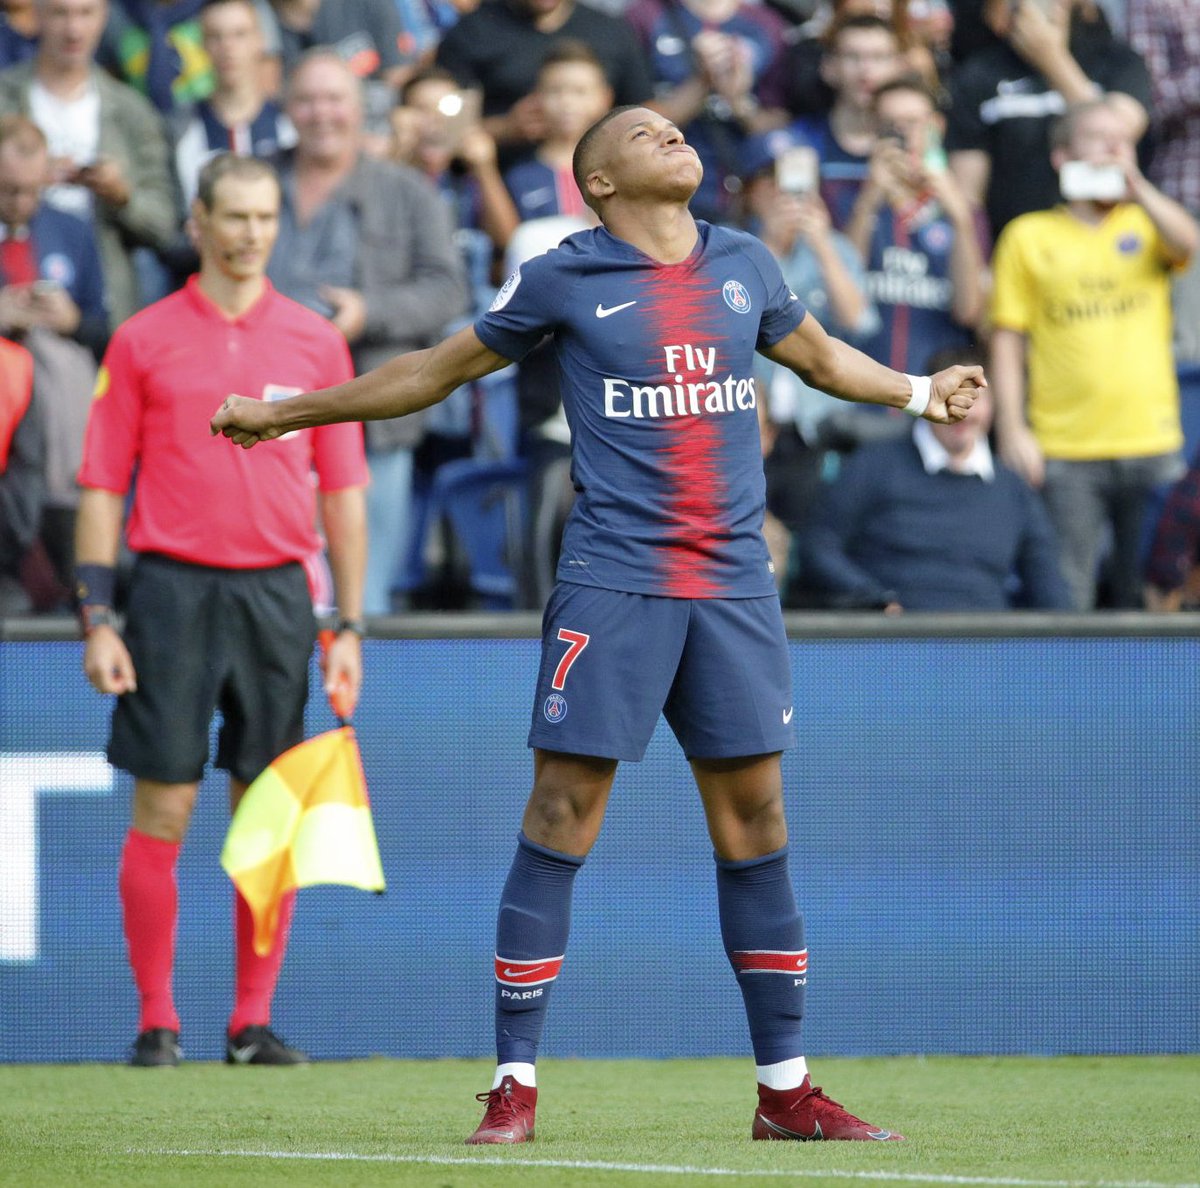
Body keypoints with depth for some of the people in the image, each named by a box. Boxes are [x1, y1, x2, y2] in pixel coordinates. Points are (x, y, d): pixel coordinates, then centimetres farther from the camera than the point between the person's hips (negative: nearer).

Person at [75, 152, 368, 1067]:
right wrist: (97, 620, -4)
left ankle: (254, 1020, 9)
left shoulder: (316, 342, 8)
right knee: (162, 810, -3)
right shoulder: (143, 342, 4)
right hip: (174, 585, -2)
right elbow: (103, 487, 4)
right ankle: (156, 1020, 5)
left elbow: (343, 494, 10)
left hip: (278, 593, 2)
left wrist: (350, 627, 5)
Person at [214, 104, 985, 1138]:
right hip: (613, 584, -4)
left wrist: (919, 391, 38)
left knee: (756, 822, 5)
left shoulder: (745, 265, 12)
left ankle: (786, 1089, 11)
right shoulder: (563, 280, 1)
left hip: (734, 587, 4)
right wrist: (283, 414, 13)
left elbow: (820, 356, 32)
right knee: (561, 818, -7)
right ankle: (515, 1087, -1)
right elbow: (439, 370, 11)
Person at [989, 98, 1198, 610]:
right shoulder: (1029, 236, 7)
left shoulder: (1147, 224, 12)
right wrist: (1011, 429, -4)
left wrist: (1134, 184, -16)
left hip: (1150, 443, 2)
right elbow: (1008, 338, 4)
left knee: (1148, 597, 2)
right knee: (1065, 601, -5)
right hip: (1064, 452, -2)